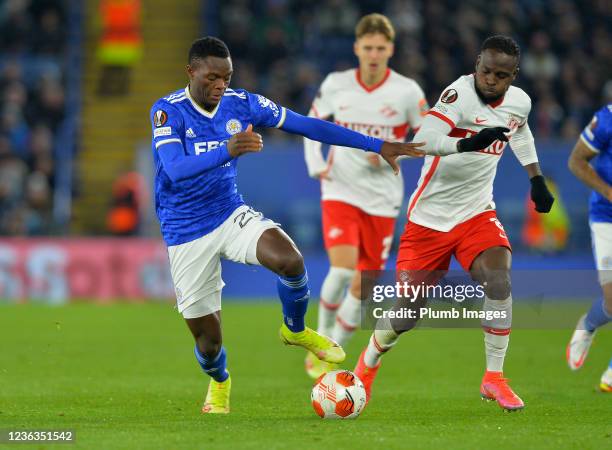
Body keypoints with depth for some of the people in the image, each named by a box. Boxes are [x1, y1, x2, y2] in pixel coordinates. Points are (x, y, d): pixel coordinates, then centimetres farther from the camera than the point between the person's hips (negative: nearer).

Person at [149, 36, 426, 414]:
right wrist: (227, 150, -49)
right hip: (186, 235, -3)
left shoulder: (241, 104, -5)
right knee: (208, 343, 1)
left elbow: (307, 126, -2)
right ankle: (219, 382, 40)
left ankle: (295, 330, 4)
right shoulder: (168, 110, -16)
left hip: (231, 214, 3)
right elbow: (175, 170, -31)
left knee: (290, 261, -29)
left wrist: (377, 145, -5)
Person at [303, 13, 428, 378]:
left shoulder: (407, 91, -5)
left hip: (382, 199, 1)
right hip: (340, 192, -1)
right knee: (342, 268, -23)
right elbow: (311, 125, 16)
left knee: (362, 287, 3)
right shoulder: (336, 85, -1)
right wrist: (315, 164, 0)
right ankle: (322, 337, 0)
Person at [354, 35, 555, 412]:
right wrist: (467, 143, -53)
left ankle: (495, 379, -8)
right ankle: (368, 364, 32)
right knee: (408, 310, 1)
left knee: (499, 281, -22)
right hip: (430, 216, -4)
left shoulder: (519, 102, -2)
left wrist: (537, 178, 24)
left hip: (477, 213, 4)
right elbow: (424, 140, -38)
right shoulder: (460, 94, -23)